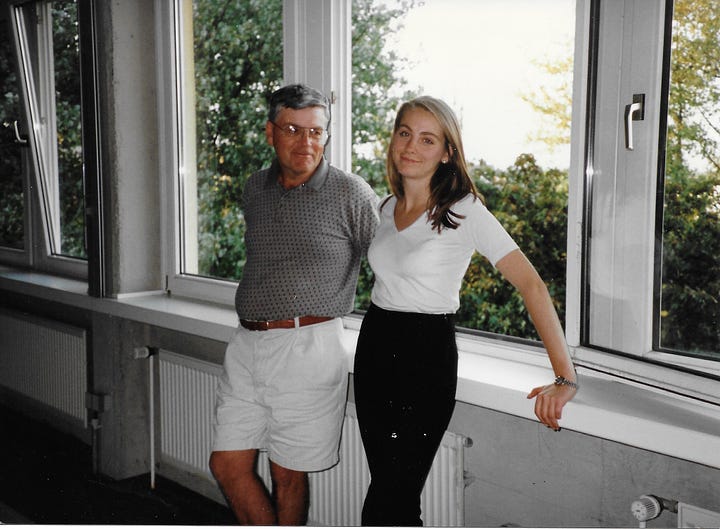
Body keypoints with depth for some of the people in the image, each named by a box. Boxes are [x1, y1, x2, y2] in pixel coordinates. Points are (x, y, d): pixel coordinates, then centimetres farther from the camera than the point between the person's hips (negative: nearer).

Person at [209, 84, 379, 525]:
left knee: (288, 473, 5)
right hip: (247, 344, 6)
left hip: (308, 347, -6)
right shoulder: (255, 189, 11)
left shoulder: (351, 194, -7)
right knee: (228, 464, 7)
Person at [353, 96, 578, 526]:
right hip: (372, 349, 6)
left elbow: (532, 286, -18)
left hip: (427, 357, -6)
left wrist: (565, 378, -25)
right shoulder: (389, 207, 9)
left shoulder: (464, 212, -12)